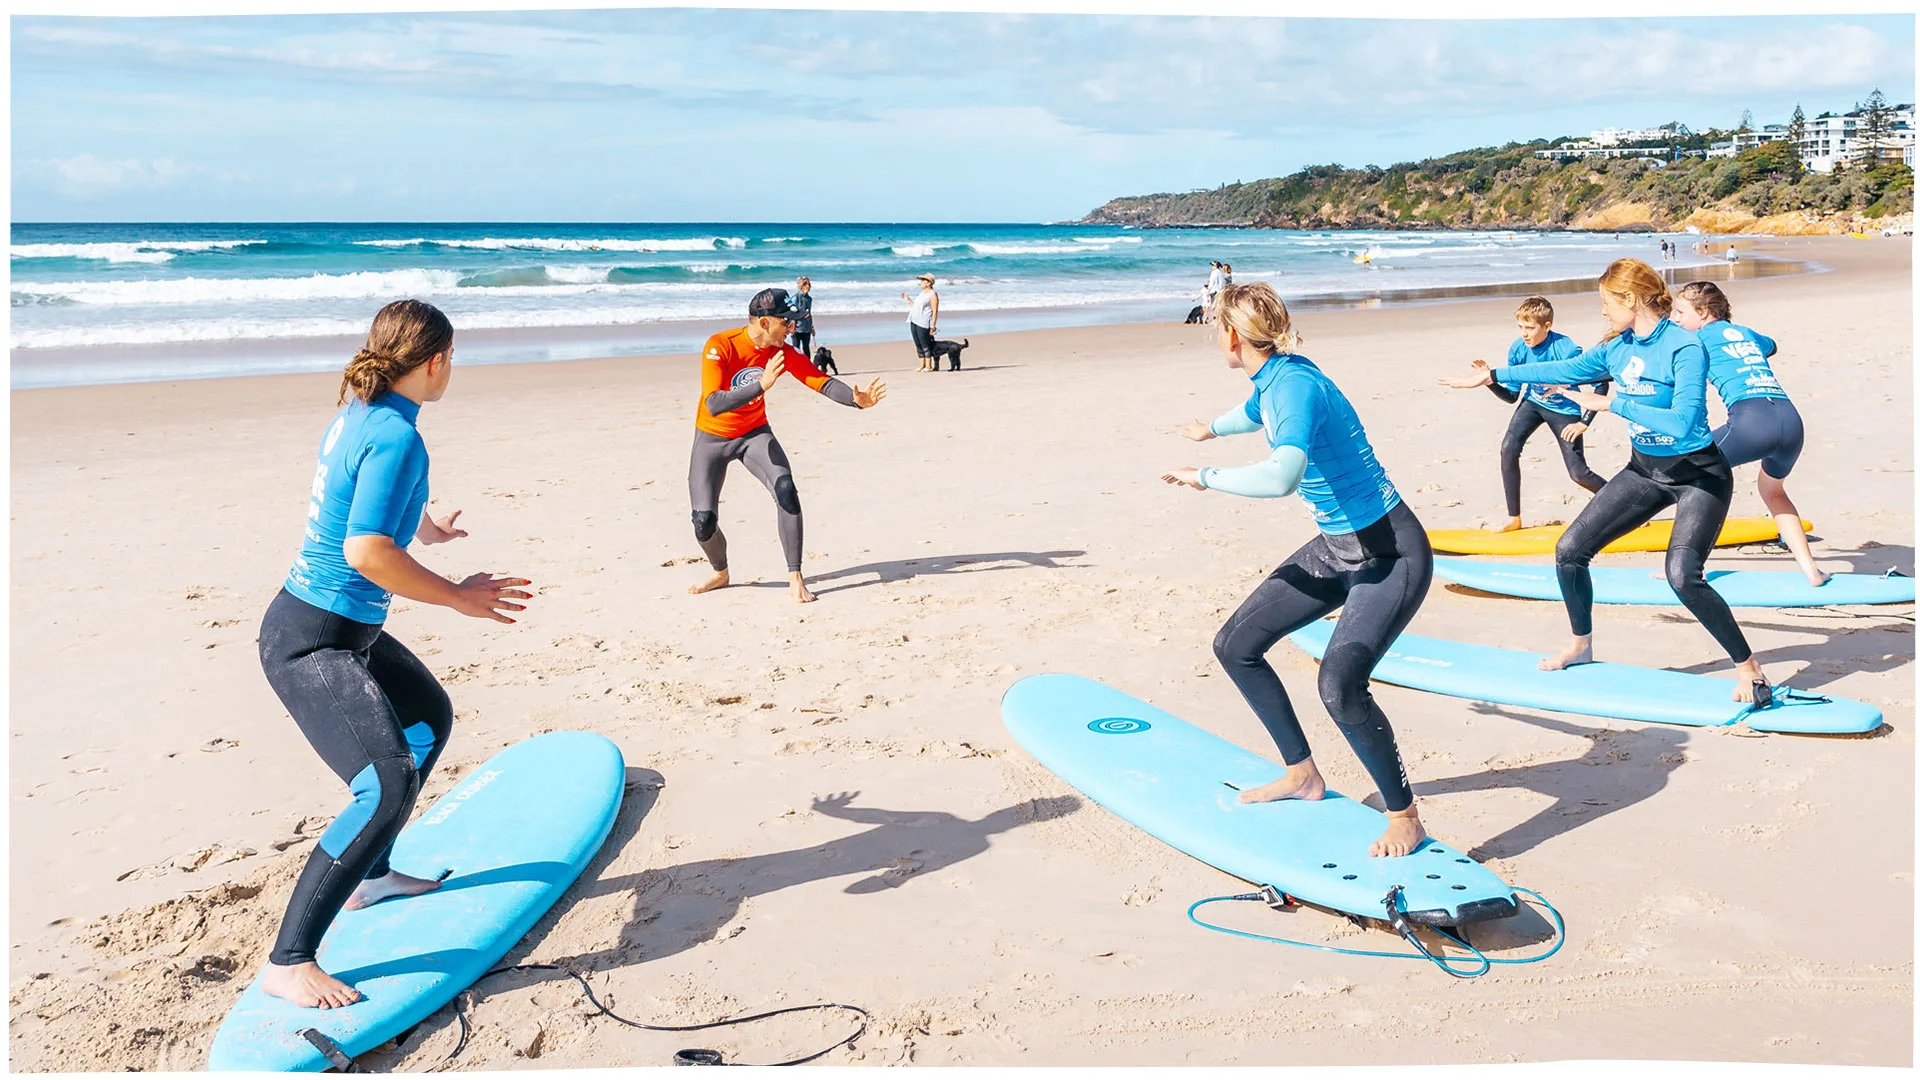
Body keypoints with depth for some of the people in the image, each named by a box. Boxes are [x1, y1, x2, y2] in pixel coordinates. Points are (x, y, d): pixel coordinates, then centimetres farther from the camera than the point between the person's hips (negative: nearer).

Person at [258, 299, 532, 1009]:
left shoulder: (357, 413, 8)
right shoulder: (396, 436, -21)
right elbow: (366, 553, -30)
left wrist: (422, 531, 44)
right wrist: (456, 596, -19)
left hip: (349, 631, 11)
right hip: (310, 643, -11)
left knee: (430, 718, 27)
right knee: (389, 785, -21)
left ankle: (369, 874, 39)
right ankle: (288, 963, -12)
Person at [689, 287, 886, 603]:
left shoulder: (781, 351, -13)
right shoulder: (720, 346, -26)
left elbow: (822, 382, -15)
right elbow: (713, 406, -36)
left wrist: (857, 398, -34)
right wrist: (762, 384, -47)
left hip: (754, 434, 3)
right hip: (712, 438, -2)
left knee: (786, 490, -24)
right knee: (704, 521, -8)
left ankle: (795, 580, -15)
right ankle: (721, 573, 26)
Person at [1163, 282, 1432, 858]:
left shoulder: (1297, 385, -25)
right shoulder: (1270, 384, 3)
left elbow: (1281, 476, -44)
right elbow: (1252, 413, 30)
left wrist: (1206, 477, -28)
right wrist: (1211, 429, 52)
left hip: (1392, 554, -10)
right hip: (1337, 549, 10)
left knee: (1339, 684, -27)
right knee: (1235, 646, 11)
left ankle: (1405, 818, -4)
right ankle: (1303, 775, 26)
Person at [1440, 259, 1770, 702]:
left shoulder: (1684, 348, -22)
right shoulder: (1617, 346, 0)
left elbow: (1681, 423, -32)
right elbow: (1566, 371, 13)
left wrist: (1612, 402, -28)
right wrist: (1495, 375, 16)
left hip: (1698, 475, -8)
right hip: (1645, 470, 8)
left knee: (1682, 575, -26)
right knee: (1570, 550, 2)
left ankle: (1749, 668, -6)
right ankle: (1581, 645, 25)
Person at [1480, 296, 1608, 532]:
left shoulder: (1566, 349, -29)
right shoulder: (1518, 349, -14)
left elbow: (1600, 382, -22)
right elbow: (1512, 396, -5)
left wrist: (1585, 422, -21)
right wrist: (1490, 381, -23)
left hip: (1565, 410, -4)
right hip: (1533, 403, 4)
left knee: (1577, 473, -8)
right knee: (1508, 448, -19)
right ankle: (1513, 519, -7)